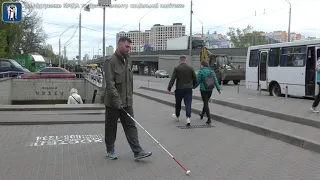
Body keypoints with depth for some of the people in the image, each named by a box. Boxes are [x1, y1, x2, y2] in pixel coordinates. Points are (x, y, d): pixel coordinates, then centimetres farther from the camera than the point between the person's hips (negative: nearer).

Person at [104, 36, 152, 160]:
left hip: (127, 102, 6)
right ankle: (110, 150, 23)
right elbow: (110, 83, -21)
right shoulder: (111, 61, -14)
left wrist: (130, 96, 16)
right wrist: (117, 100, -26)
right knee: (111, 127, 8)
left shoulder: (128, 61, 10)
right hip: (113, 102, -6)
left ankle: (137, 151, 2)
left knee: (131, 126, 2)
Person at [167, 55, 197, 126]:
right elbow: (195, 79, 5)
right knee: (188, 104, -1)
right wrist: (193, 85, 22)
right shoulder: (191, 68, 1)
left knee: (178, 103, 17)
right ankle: (188, 118, -17)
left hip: (179, 89, -1)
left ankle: (177, 116, 35)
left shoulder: (176, 68, -6)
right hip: (188, 88, 1)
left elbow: (172, 79, -13)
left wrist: (169, 88, -11)